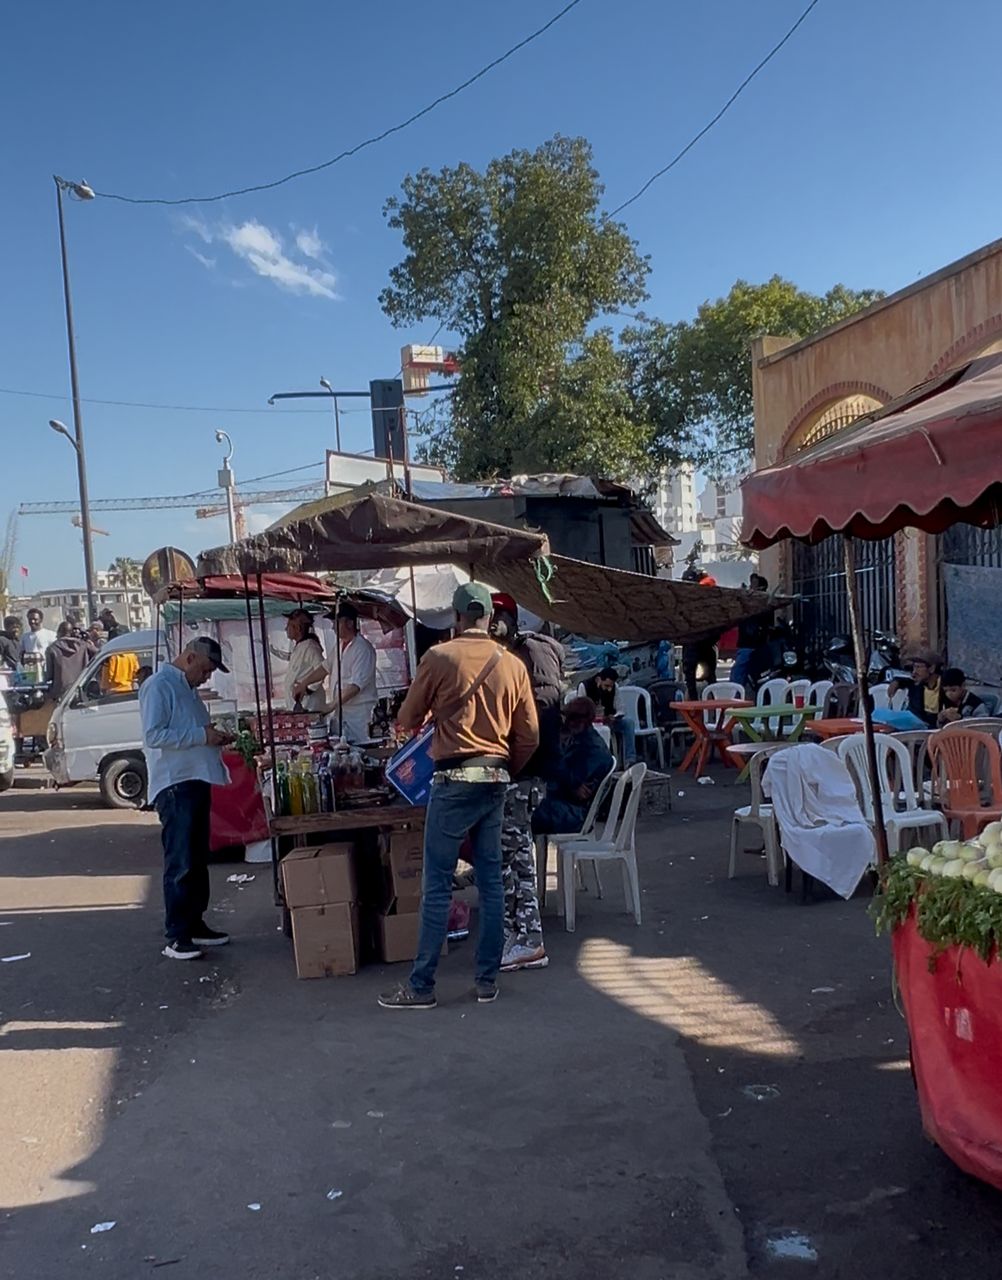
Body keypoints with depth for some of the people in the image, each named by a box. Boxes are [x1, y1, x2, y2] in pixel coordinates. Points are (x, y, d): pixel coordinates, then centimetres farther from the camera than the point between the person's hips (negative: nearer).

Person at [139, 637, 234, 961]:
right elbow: (154, 736, -21)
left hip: (197, 781, 10)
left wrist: (214, 737, 9)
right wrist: (201, 735, -20)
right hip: (174, 785, -10)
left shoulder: (186, 688, 19)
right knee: (180, 863, -7)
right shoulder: (158, 686, -11)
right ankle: (176, 937, -2)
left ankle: (195, 924, 24)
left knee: (198, 860, 15)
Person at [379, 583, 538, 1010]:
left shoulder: (439, 657, -6)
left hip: (455, 781, -4)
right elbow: (529, 736, 7)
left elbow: (407, 720, 4)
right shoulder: (513, 665, 5)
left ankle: (421, 986, 6)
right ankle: (487, 980, 16)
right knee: (491, 881, 11)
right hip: (496, 781, 5)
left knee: (437, 886, 0)